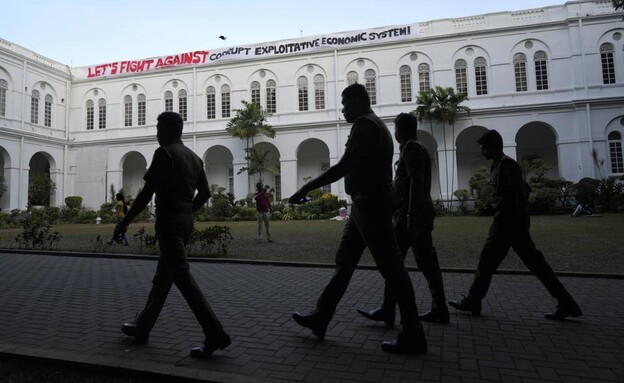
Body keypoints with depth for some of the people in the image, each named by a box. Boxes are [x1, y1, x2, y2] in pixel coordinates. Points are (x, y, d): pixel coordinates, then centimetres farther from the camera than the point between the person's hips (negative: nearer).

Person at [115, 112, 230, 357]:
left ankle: (215, 334, -13)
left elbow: (147, 193, -15)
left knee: (182, 277, -10)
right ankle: (142, 328, 31)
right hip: (186, 221, 9)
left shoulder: (164, 153, -10)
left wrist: (124, 222, -8)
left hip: (168, 221, -9)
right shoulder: (193, 157, 14)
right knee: (162, 276, 16)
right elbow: (205, 193, 18)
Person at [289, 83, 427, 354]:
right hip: (368, 203, 11)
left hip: (370, 203, -11)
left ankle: (413, 335, 6)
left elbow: (342, 167, -21)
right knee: (344, 261, 13)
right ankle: (320, 317, 23)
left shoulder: (364, 126, -12)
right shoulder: (374, 125, 20)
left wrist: (305, 189, -17)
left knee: (391, 267, -4)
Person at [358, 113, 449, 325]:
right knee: (427, 262, 10)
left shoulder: (411, 148, -9)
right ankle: (439, 310, 14)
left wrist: (411, 215, -24)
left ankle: (387, 311, 1)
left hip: (409, 213, -10)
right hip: (422, 212, 10)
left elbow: (416, 182, -20)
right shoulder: (420, 148, 21)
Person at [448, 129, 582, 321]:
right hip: (509, 222, 10)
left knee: (486, 261, -2)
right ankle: (565, 303, 13)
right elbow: (524, 189, 24)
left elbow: (520, 193, -19)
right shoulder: (500, 165, 17)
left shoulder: (507, 164, -12)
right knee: (535, 263, 10)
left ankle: (473, 301, 8)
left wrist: (520, 224, -21)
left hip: (506, 224, -10)